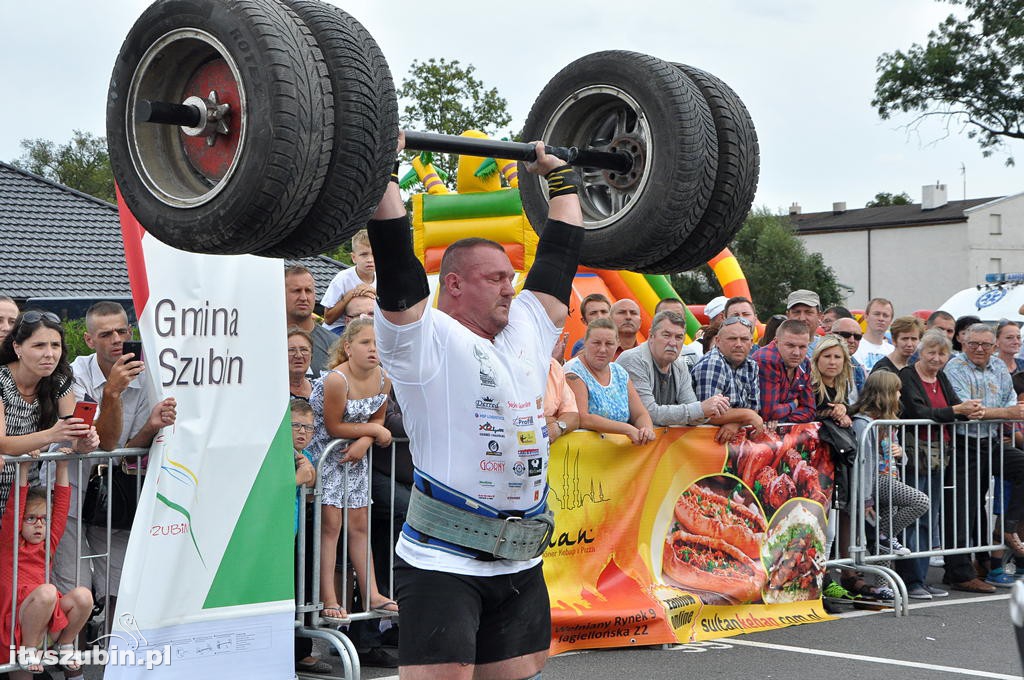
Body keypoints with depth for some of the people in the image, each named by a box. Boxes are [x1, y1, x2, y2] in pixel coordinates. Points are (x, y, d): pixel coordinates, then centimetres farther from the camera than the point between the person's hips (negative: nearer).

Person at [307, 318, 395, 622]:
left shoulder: (383, 378, -6)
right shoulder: (336, 380, -26)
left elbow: (378, 418, 5)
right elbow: (333, 427, -20)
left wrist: (363, 443, -14)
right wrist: (375, 430, -13)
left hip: (356, 452, 6)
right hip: (324, 450, -6)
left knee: (360, 524, 8)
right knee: (330, 523, -10)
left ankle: (372, 596, 11)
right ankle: (329, 600, -7)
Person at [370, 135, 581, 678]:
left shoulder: (527, 331, 12)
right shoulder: (426, 340, -8)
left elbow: (560, 253, 20)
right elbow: (395, 258, -17)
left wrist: (560, 176, 27)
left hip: (520, 560, 7)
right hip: (442, 562, -7)